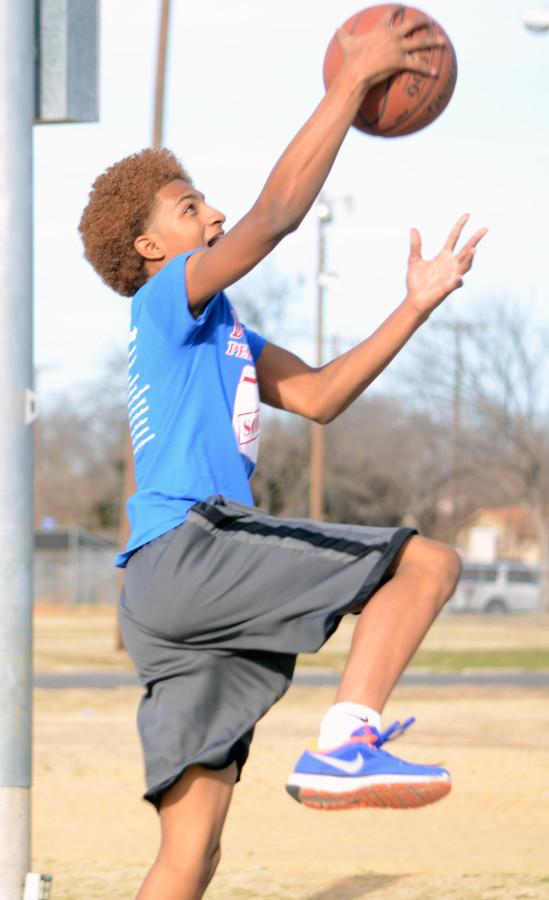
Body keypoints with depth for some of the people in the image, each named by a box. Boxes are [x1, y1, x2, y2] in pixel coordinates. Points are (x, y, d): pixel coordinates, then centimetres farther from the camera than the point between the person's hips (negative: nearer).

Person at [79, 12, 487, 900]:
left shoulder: (221, 337, 30)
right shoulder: (169, 300, 4)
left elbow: (317, 396, 23)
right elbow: (276, 213, -9)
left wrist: (416, 307, 16)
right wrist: (353, 81, -8)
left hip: (171, 597, 9)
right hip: (188, 549, -9)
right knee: (428, 562, -11)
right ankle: (342, 747, -21)